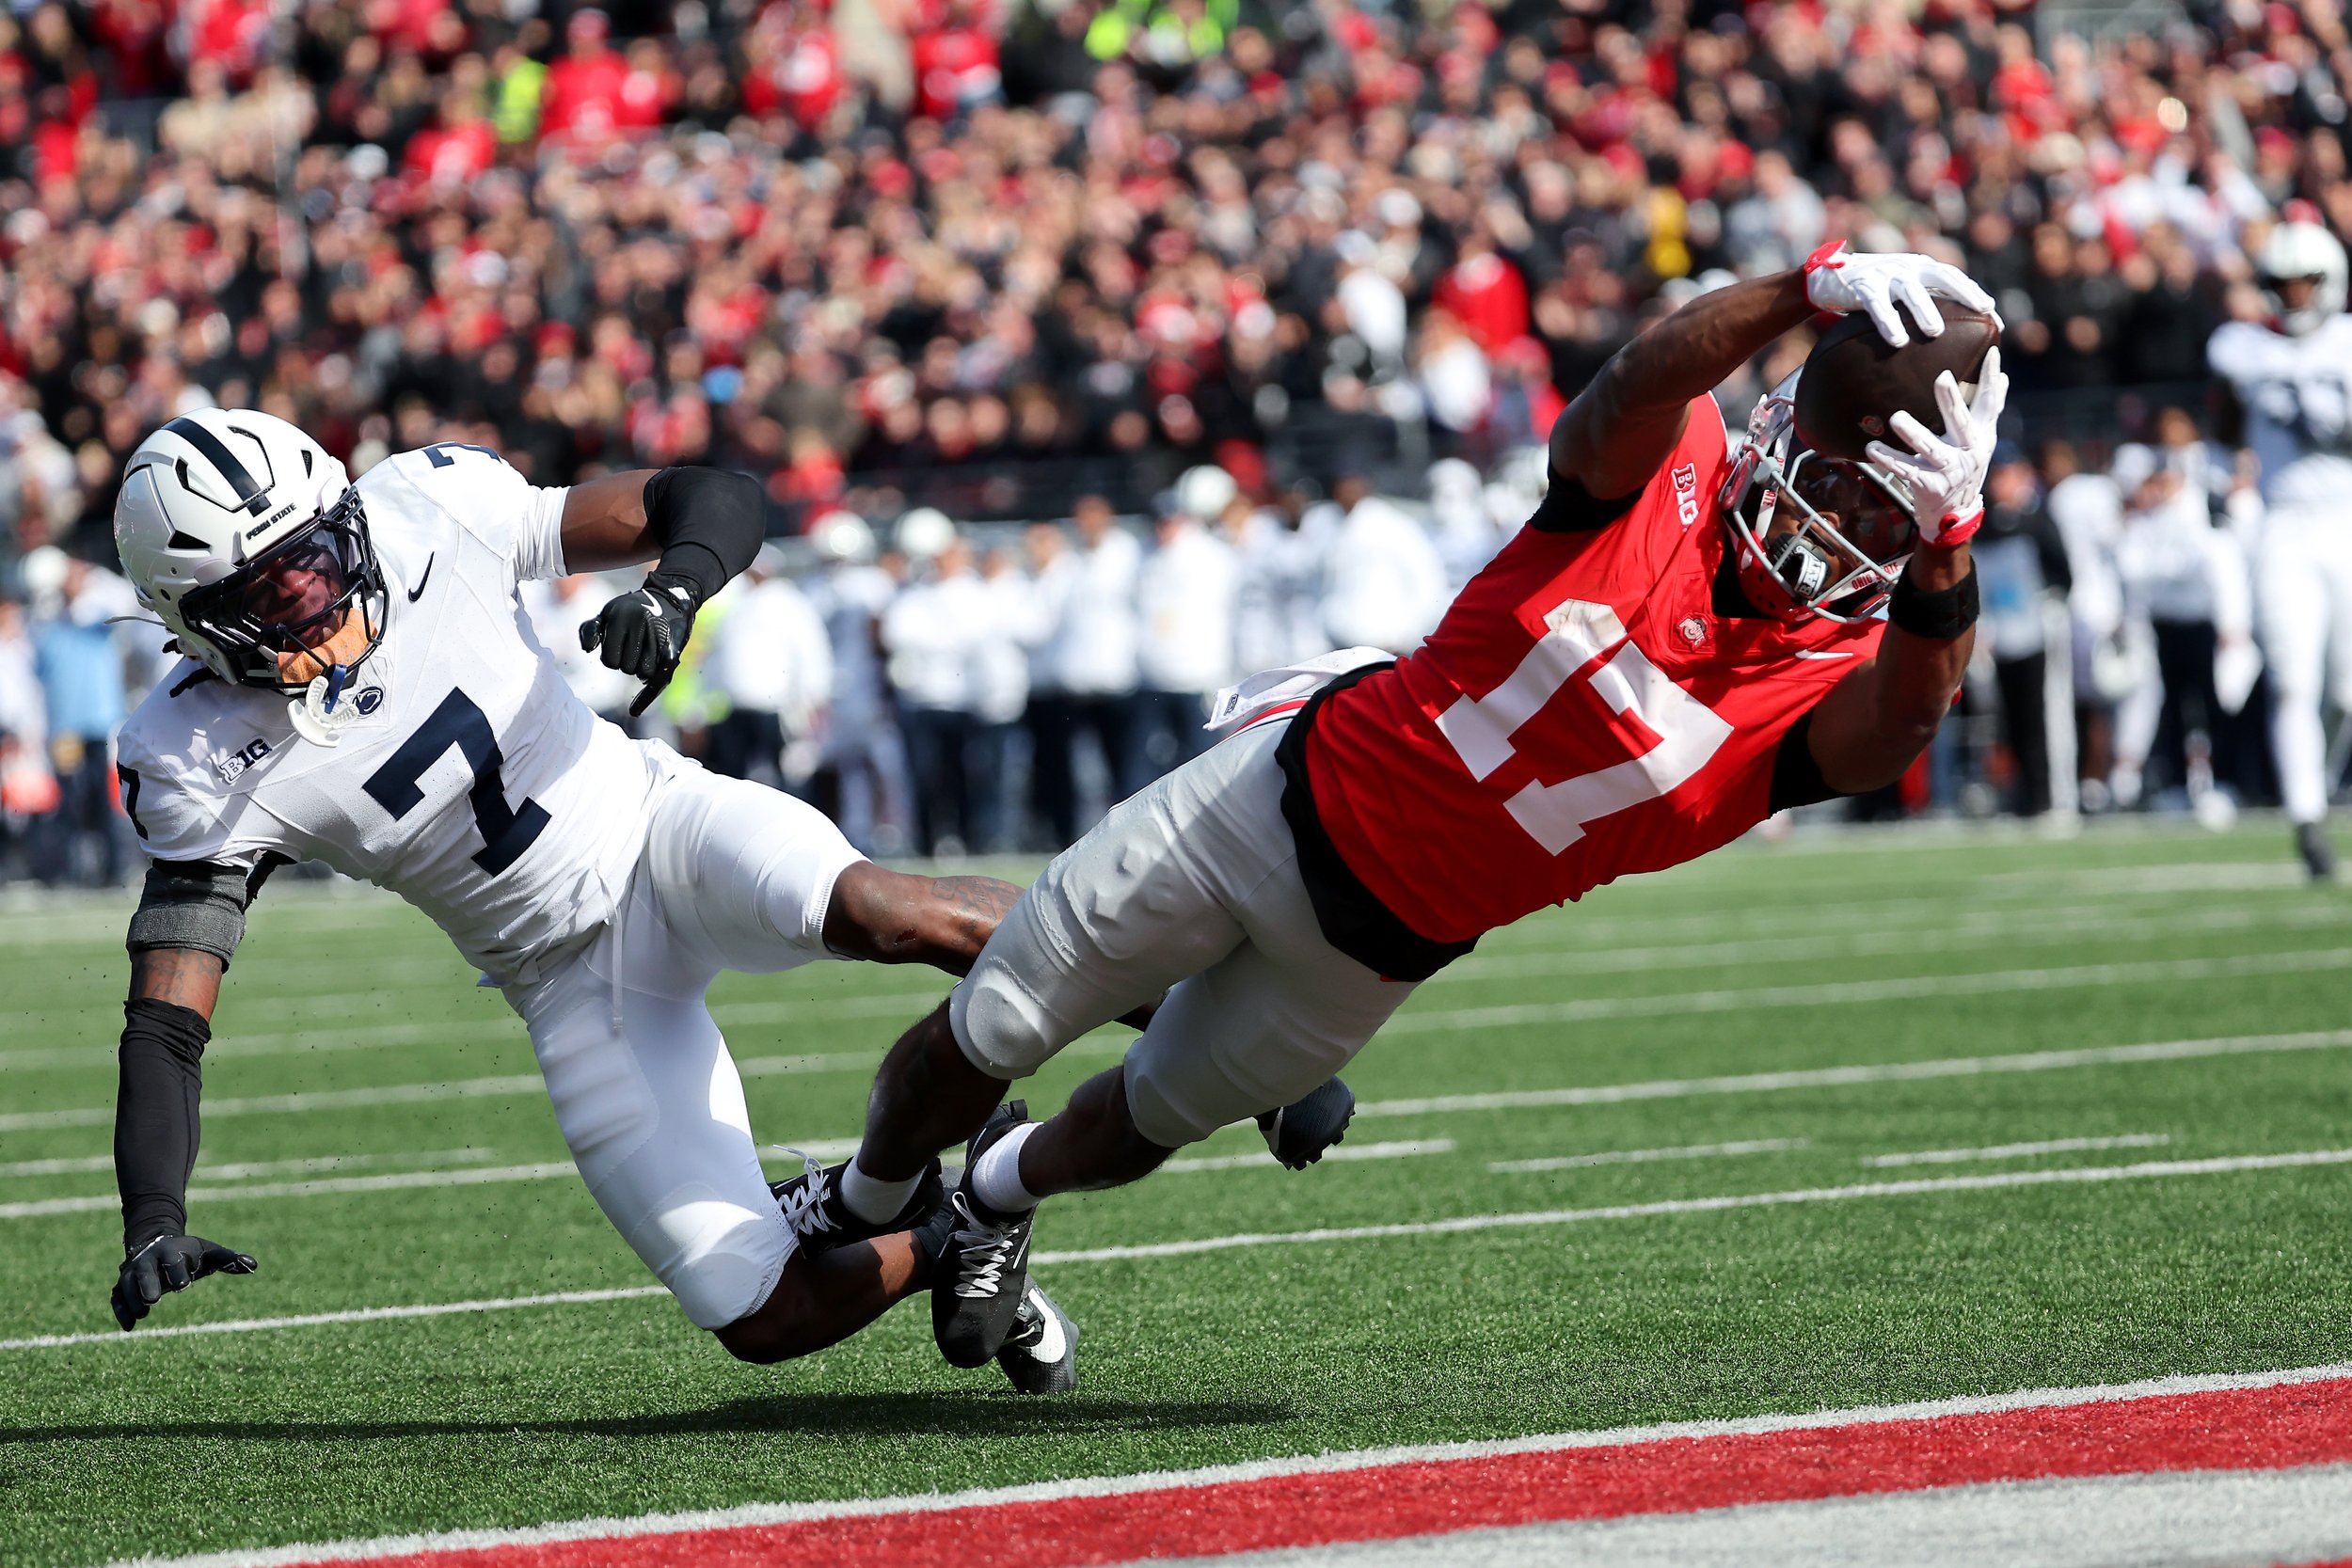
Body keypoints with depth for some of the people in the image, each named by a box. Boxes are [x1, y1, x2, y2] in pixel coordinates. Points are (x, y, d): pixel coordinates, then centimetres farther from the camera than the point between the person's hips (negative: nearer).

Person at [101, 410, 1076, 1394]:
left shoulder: (431, 510, -15)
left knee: (890, 917, -36)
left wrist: (671, 592, -31)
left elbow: (721, 500, -9)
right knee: (764, 1319, -10)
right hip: (573, 978, 1)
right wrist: (152, 1226, -30)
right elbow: (164, 1026, -15)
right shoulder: (205, 764, -15)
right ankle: (938, 1232, 19)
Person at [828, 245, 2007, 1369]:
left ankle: (1004, 1188, 54)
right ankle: (859, 1206, 38)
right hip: (1284, 795, -2)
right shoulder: (1661, 472, -15)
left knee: (1140, 1127, 19)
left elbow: (1900, 729, -38)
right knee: (985, 1042, 6)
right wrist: (1811, 289, -54)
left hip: (1376, 944, 2)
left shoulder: (1819, 689, -14)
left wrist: (1945, 535, -54)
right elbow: (1634, 387, -39)